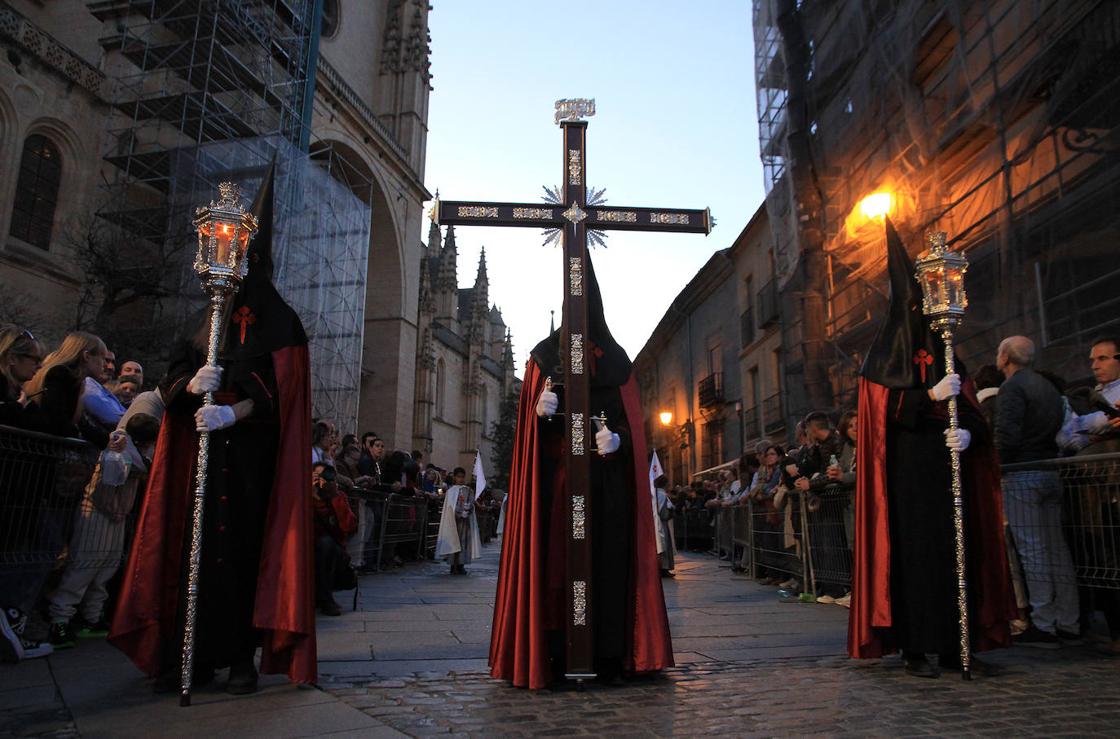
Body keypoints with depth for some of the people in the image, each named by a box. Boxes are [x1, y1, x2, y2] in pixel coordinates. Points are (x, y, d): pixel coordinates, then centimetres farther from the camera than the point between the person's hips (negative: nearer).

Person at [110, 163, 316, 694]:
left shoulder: (279, 322, 2)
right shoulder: (209, 324, 17)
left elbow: (280, 390, -9)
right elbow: (172, 380, 13)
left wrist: (232, 414, -24)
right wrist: (192, 384, -11)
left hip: (253, 452, -4)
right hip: (203, 452, 4)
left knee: (247, 544, -4)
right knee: (199, 541, 1)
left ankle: (243, 655, 3)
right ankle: (194, 654, 8)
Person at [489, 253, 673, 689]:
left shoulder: (615, 357, 13)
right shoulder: (545, 354, 11)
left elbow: (631, 420, 7)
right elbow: (529, 421, 8)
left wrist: (617, 439, -14)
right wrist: (537, 411, -15)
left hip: (607, 477, 1)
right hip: (555, 475, -1)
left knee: (606, 558, -2)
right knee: (555, 558, -5)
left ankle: (607, 653, 4)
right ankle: (554, 654, 0)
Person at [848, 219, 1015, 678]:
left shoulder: (944, 355, 16)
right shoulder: (886, 356, 3)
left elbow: (970, 410, 8)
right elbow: (883, 407, -8)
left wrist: (968, 433, -13)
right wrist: (931, 396, -19)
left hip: (947, 467, 5)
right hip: (906, 471, -5)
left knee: (956, 551, 3)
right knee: (912, 551, -5)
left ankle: (956, 645, 9)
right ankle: (915, 649, 0)